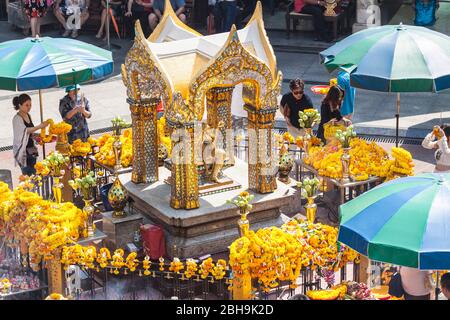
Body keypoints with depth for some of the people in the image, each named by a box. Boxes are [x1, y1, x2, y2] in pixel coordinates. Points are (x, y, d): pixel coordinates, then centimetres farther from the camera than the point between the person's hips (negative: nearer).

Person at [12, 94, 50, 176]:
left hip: (31, 149, 8)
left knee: (33, 173, 3)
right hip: (22, 150, -8)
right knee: (28, 174, -14)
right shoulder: (17, 118, -12)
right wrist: (39, 126, -37)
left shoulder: (28, 116, 11)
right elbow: (25, 130, -27)